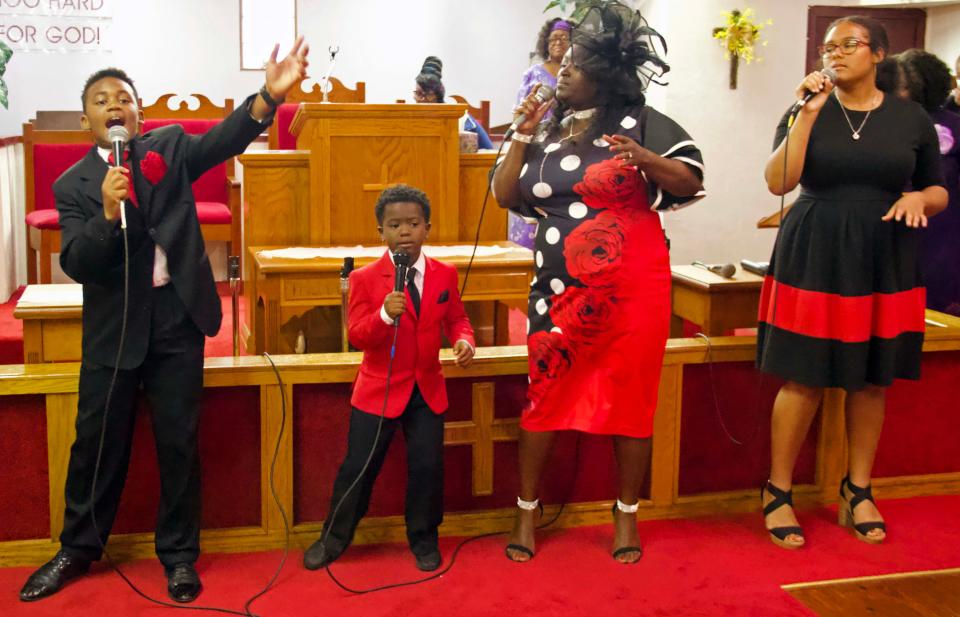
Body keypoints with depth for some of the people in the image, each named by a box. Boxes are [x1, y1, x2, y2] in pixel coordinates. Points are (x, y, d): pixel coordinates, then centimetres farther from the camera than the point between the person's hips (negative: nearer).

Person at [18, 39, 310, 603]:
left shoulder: (168, 147, 3)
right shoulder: (73, 185, 0)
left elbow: (223, 141, -16)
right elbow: (76, 264, -10)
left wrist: (269, 97, -34)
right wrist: (109, 214, -27)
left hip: (177, 316, 0)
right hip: (113, 327, 0)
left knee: (179, 441, 7)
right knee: (97, 441, 11)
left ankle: (179, 553, 22)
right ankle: (79, 548, 31)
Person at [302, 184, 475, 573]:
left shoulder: (444, 275, 0)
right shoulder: (365, 279, -9)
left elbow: (455, 319, 9)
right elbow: (357, 336, -14)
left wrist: (464, 340, -13)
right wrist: (385, 314, -32)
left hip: (428, 390, 2)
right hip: (379, 390, -2)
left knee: (427, 467, 5)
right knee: (358, 467, 6)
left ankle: (423, 539, 27)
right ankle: (334, 538, 26)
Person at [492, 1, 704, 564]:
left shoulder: (640, 121, -3)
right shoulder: (547, 131, 10)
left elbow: (691, 181, -8)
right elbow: (505, 195, 6)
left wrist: (645, 159, -25)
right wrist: (524, 135, -3)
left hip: (632, 290, -3)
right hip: (559, 290, 4)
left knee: (629, 397, 6)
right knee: (545, 396, 6)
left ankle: (628, 513, 22)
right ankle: (527, 510, 20)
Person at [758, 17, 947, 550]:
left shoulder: (911, 118, 5)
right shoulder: (807, 111, 1)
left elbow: (939, 192, 13)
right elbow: (778, 182, -12)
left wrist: (918, 198, -10)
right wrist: (809, 113, -16)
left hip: (884, 263, 2)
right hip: (814, 257, -2)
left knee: (871, 381, 9)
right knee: (804, 379, -2)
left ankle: (858, 491, 25)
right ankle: (777, 491, 12)